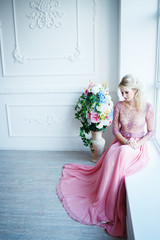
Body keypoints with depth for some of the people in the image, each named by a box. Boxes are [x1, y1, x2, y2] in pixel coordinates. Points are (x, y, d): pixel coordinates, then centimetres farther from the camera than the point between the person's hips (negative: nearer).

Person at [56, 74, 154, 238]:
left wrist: (136, 144, -15)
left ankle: (108, 203, -16)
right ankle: (109, 206, -10)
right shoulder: (119, 106, -2)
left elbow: (151, 132, -1)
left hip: (138, 147, -3)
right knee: (111, 156, -27)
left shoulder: (147, 107, -7)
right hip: (121, 143, 3)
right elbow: (115, 130, 2)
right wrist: (127, 141, -14)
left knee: (121, 154, -32)